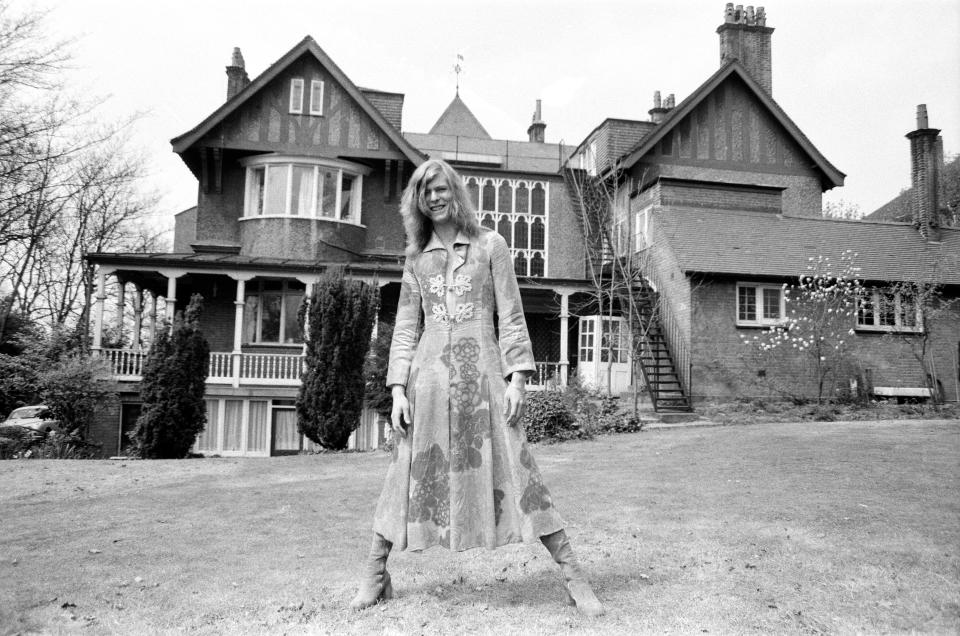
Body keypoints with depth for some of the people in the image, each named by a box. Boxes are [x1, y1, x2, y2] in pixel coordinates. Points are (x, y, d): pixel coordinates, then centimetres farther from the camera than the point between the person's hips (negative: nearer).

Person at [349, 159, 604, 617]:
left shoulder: (490, 245, 7)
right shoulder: (416, 257, 14)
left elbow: (511, 317, 3)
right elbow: (405, 327, 12)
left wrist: (516, 378, -7)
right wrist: (398, 389, 2)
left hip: (483, 373, -2)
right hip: (429, 373, 2)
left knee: (514, 472, -4)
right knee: (411, 474, 5)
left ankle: (574, 579, 4)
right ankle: (374, 577, 20)